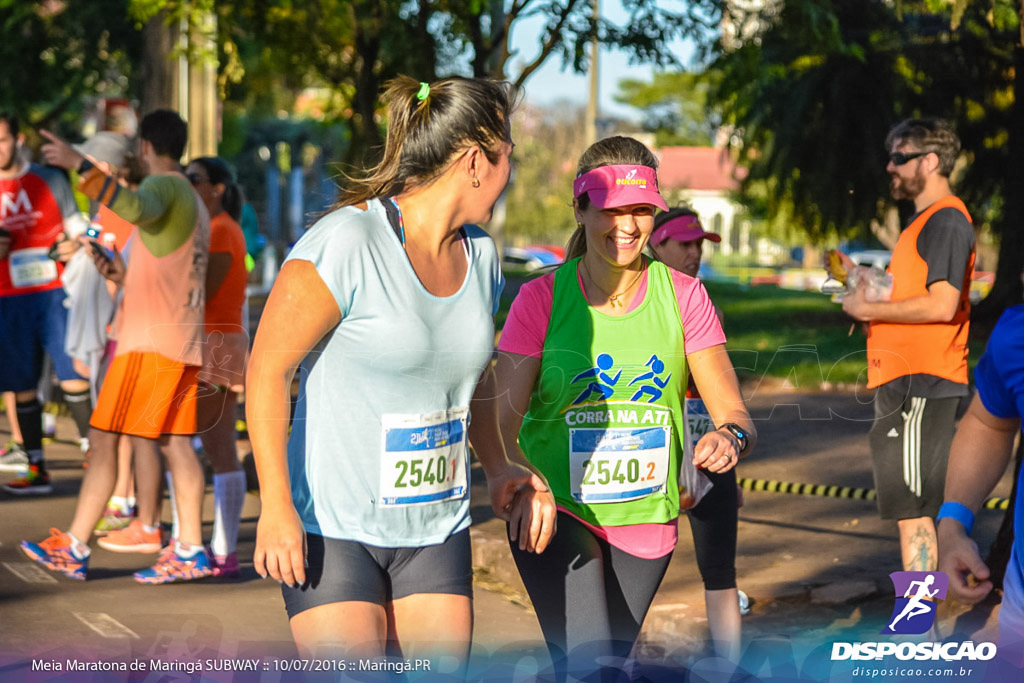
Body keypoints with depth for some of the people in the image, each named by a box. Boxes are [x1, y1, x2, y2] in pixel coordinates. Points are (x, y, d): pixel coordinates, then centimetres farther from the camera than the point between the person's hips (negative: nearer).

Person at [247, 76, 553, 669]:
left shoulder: (479, 253, 8)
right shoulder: (348, 243, -16)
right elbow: (268, 366, -14)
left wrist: (497, 465, 20)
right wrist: (276, 506, -19)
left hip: (437, 530, 7)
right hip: (332, 528, -6)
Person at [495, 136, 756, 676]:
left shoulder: (683, 296, -3)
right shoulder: (542, 298, -8)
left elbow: (735, 415, -4)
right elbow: (502, 424, -10)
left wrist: (731, 437, -28)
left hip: (647, 520, 3)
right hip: (557, 511, -3)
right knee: (590, 669, -20)